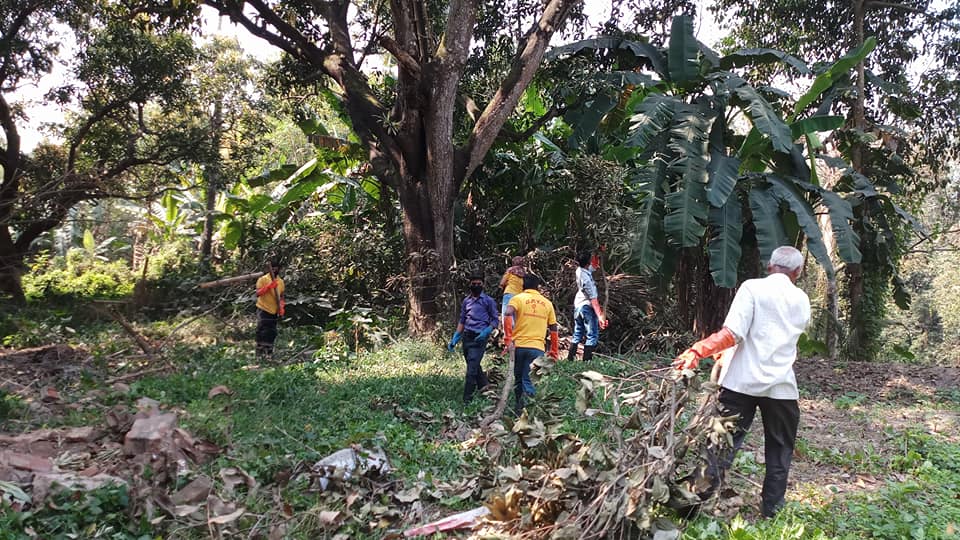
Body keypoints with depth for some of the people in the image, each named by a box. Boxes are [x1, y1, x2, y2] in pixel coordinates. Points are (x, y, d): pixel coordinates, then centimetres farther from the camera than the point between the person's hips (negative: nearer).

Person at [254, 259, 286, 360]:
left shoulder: (281, 281, 8)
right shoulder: (263, 279, -8)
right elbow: (258, 294, -17)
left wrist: (282, 307, 2)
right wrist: (269, 286, -27)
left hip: (274, 312, 5)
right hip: (263, 310, -5)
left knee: (272, 333, 9)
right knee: (262, 332, -8)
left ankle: (269, 352, 19)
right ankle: (260, 353, -3)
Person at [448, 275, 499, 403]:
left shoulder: (488, 301, 2)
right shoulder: (466, 301, 15)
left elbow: (495, 320, 3)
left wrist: (486, 331, -15)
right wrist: (455, 338, 10)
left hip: (479, 338, -5)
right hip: (467, 337, 5)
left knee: (472, 368, -12)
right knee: (474, 367, 12)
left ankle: (467, 399, -10)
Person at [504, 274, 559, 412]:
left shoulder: (518, 298, 6)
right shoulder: (547, 303, 15)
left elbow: (508, 315, -14)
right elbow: (554, 329, 13)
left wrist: (508, 339, -15)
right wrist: (554, 353, 17)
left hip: (518, 345, -1)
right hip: (537, 348, 1)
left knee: (518, 379, 16)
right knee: (529, 382, -2)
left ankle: (519, 408, 18)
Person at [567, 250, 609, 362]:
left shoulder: (579, 270, -1)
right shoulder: (587, 278, -24)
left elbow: (595, 265, 20)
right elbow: (593, 299, -25)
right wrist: (600, 316, -25)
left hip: (577, 305, 9)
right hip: (587, 307, -9)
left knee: (577, 334, 15)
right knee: (592, 336, -2)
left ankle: (570, 358, 16)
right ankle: (586, 360, -5)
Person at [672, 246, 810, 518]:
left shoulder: (752, 288, -4)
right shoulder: (802, 300, 10)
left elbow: (732, 334, -17)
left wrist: (698, 350, -17)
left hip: (742, 381, -2)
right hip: (781, 385, 2)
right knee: (780, 450, 18)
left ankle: (699, 500, 4)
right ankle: (771, 508, 25)